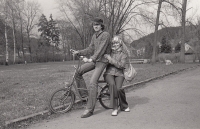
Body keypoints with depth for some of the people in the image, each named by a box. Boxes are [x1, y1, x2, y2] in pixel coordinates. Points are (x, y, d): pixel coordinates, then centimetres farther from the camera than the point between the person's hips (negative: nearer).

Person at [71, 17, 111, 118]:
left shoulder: (105, 35, -12)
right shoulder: (94, 36, 13)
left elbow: (101, 49, -23)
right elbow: (90, 49, 12)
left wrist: (91, 59, -33)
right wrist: (79, 52, -2)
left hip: (102, 60, -8)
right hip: (94, 60, 8)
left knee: (92, 83, -16)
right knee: (78, 72, -5)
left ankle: (89, 109, -9)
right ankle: (84, 93, 9)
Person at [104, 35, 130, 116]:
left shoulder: (124, 54, 3)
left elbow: (121, 65, -11)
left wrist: (111, 59, -18)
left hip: (119, 74, 0)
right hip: (109, 73, 1)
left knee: (119, 88, -26)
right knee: (112, 84, -32)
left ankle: (124, 106, 3)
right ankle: (115, 108, -23)